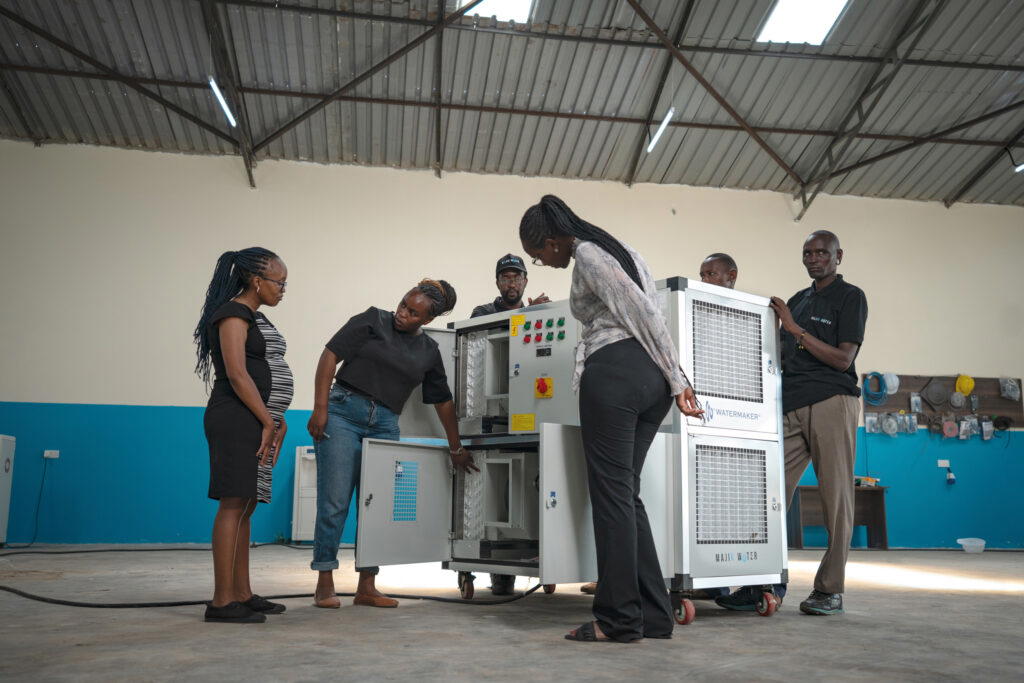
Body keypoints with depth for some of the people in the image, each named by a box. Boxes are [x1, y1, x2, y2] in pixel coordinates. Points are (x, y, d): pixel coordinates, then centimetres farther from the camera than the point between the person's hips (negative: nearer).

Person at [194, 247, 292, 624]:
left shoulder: (256, 317, 21)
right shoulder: (233, 314, -8)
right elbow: (237, 374, -17)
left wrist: (278, 420, 13)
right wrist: (268, 422, -14)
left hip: (258, 423, 10)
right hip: (236, 420, -10)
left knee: (245, 507, 11)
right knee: (233, 504, -9)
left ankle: (241, 594, 17)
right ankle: (221, 602, -6)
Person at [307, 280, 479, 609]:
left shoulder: (428, 350, 14)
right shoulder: (372, 321, 3)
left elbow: (442, 400, 20)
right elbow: (330, 355, -3)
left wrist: (455, 448, 22)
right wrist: (320, 407, -12)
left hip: (384, 426, 4)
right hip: (344, 412, -4)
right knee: (334, 502, -6)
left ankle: (367, 587, 12)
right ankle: (324, 584, 3)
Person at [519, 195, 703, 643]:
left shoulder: (587, 255, -5)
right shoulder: (617, 248, 24)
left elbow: (644, 311, -11)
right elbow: (651, 312, 20)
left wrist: (676, 381, -8)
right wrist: (675, 379, 19)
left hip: (614, 372, -9)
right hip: (653, 377, 9)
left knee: (612, 492, -5)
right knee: (626, 493, 10)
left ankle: (619, 618, -1)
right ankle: (653, 615, 11)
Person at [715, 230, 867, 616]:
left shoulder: (850, 297, 4)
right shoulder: (797, 300, 23)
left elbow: (843, 358, -7)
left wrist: (795, 329, -9)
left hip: (830, 402, -5)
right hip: (791, 406, 5)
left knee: (836, 496, -2)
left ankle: (830, 590, 4)